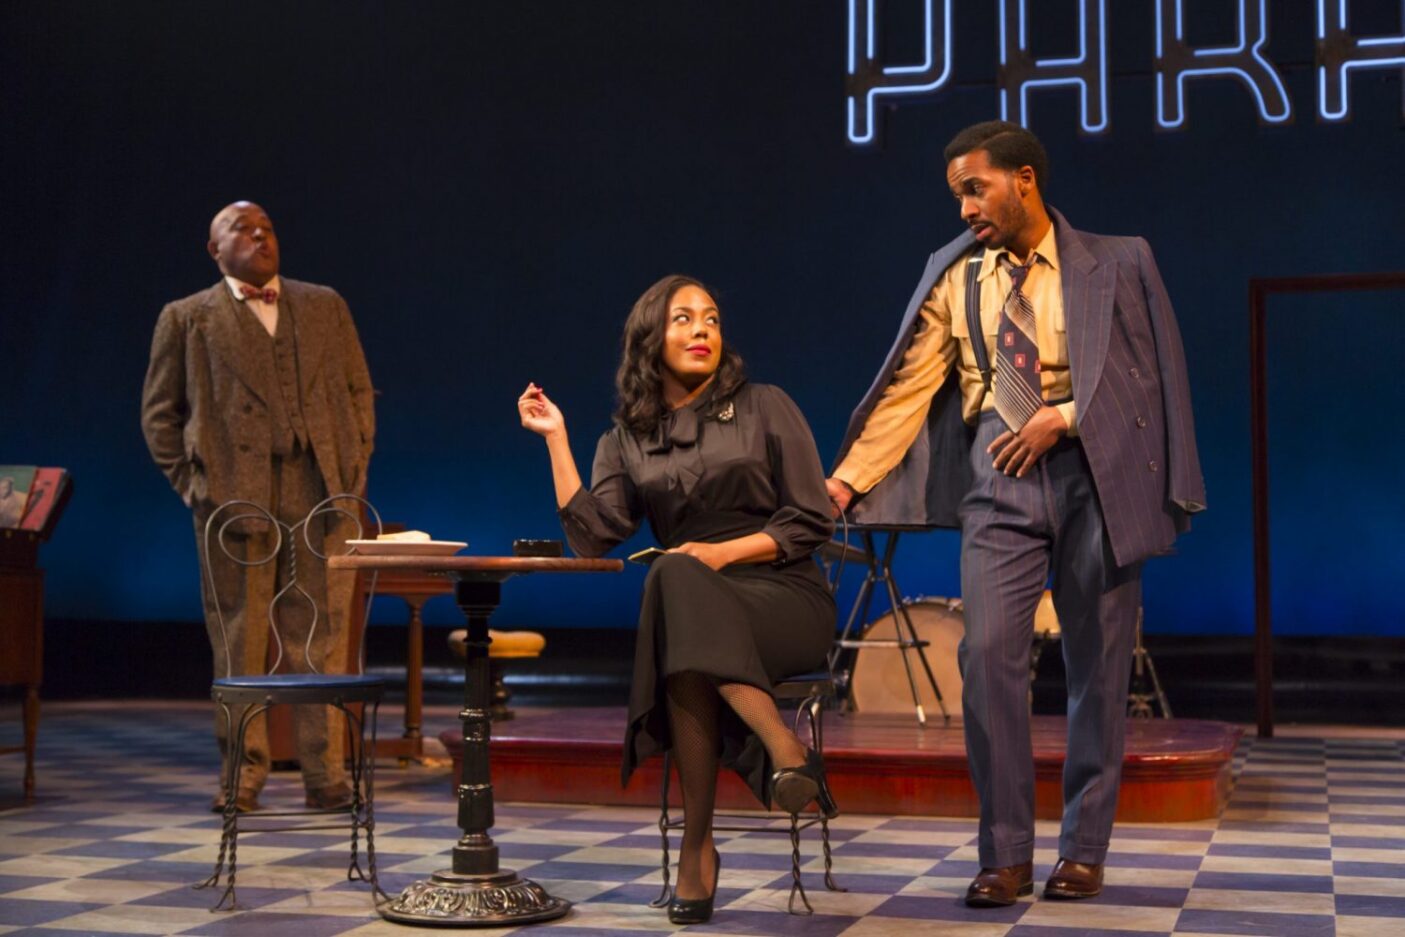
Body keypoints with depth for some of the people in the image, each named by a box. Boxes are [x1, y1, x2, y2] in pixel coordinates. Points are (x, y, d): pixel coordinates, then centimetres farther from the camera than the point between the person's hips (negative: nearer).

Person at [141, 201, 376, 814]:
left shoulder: (325, 306, 17)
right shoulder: (187, 319, 10)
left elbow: (358, 391, 16)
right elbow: (159, 412, 10)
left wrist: (354, 470, 6)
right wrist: (192, 483, 0)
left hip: (320, 494, 2)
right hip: (235, 498, -1)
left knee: (321, 639, 0)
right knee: (239, 643, 1)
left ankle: (326, 775, 5)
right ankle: (242, 775, 10)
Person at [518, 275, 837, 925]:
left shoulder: (765, 408, 8)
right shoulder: (627, 441, 14)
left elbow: (811, 522, 3)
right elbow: (592, 536, -2)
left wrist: (724, 552, -10)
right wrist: (555, 437, -1)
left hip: (784, 600, -2)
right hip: (690, 605, 2)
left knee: (678, 579, -35)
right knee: (675, 580, -36)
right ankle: (782, 749, -39)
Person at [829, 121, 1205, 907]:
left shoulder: (1115, 265, 2)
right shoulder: (954, 276, 6)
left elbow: (1148, 377, 0)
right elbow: (907, 388, 1)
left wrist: (1062, 416, -12)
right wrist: (846, 480, -9)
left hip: (1093, 477, -1)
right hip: (999, 485, 1)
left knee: (1098, 667, 4)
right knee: (988, 654, -12)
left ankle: (1084, 851, 17)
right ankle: (1007, 855, -1)